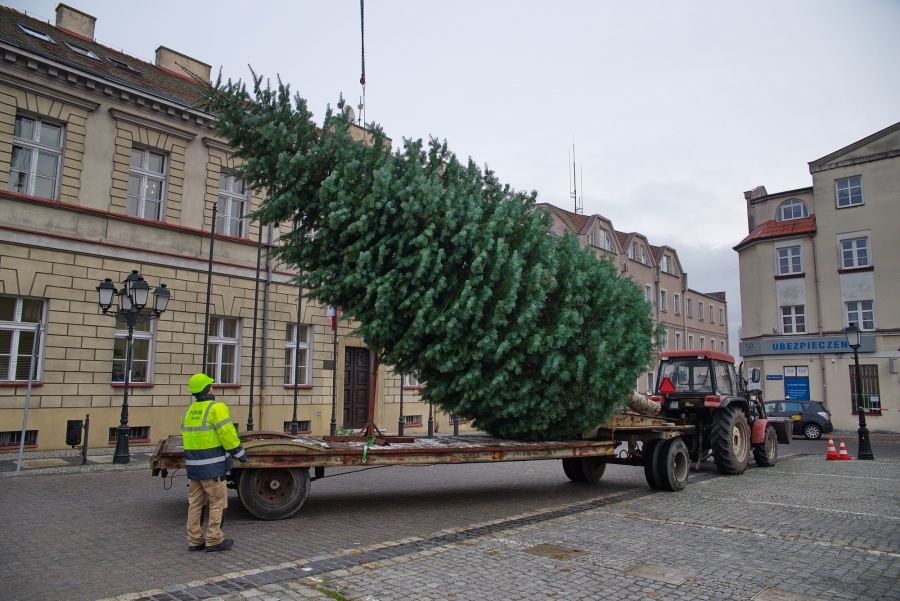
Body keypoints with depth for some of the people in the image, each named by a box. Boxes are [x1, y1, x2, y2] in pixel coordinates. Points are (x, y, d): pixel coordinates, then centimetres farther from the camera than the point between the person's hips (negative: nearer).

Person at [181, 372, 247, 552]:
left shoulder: (188, 411, 10)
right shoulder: (216, 408, -14)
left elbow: (186, 437, 13)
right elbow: (227, 434, -16)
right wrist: (239, 453, -3)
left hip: (192, 463, 7)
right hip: (212, 464, -7)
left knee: (195, 503, 13)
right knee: (217, 502, 2)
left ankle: (195, 540, 18)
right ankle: (214, 539, 5)